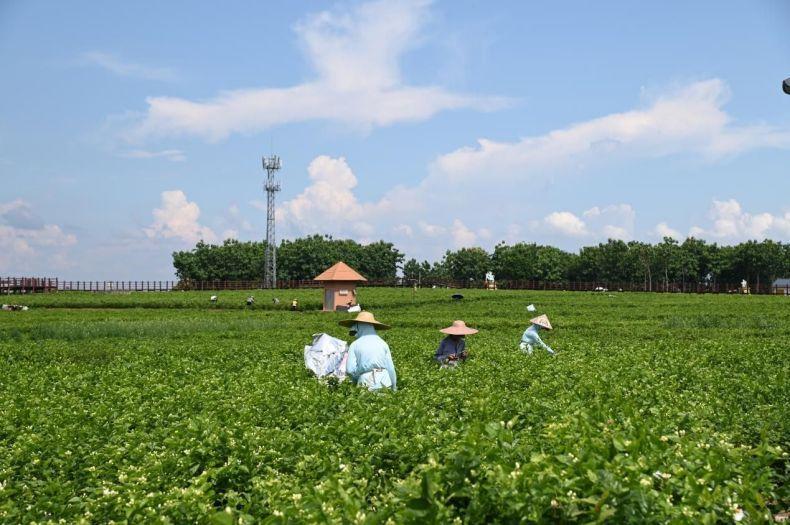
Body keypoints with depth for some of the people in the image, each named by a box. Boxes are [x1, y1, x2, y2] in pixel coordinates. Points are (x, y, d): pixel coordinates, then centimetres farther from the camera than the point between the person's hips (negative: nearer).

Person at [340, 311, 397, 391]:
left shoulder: (355, 345, 4)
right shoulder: (383, 344, 10)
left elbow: (350, 370, -4)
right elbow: (391, 368, 9)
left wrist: (356, 381, 14)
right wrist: (394, 388, 16)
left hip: (366, 382, -2)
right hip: (385, 382, 2)